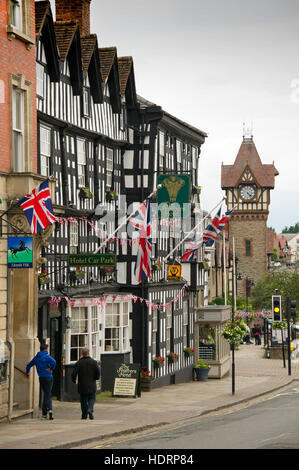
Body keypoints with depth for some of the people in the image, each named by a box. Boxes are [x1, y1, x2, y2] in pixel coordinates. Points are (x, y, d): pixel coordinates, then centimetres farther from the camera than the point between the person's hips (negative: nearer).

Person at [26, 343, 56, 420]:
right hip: (48, 377, -6)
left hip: (41, 378, 6)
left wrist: (27, 372, 35)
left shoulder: (36, 357, 10)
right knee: (47, 395, -2)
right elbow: (53, 362, -29)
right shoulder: (46, 356, -9)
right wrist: (51, 369, -15)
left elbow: (29, 365, 20)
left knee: (47, 395, 13)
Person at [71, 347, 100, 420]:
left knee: (83, 400, 8)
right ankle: (90, 409, -17)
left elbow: (74, 373, -9)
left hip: (82, 385, 0)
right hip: (91, 385, 0)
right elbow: (98, 372, -8)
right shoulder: (93, 362, -2)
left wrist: (74, 380, 8)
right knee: (91, 398, 10)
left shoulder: (79, 363, -3)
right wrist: (96, 378, 12)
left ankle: (84, 416, 7)